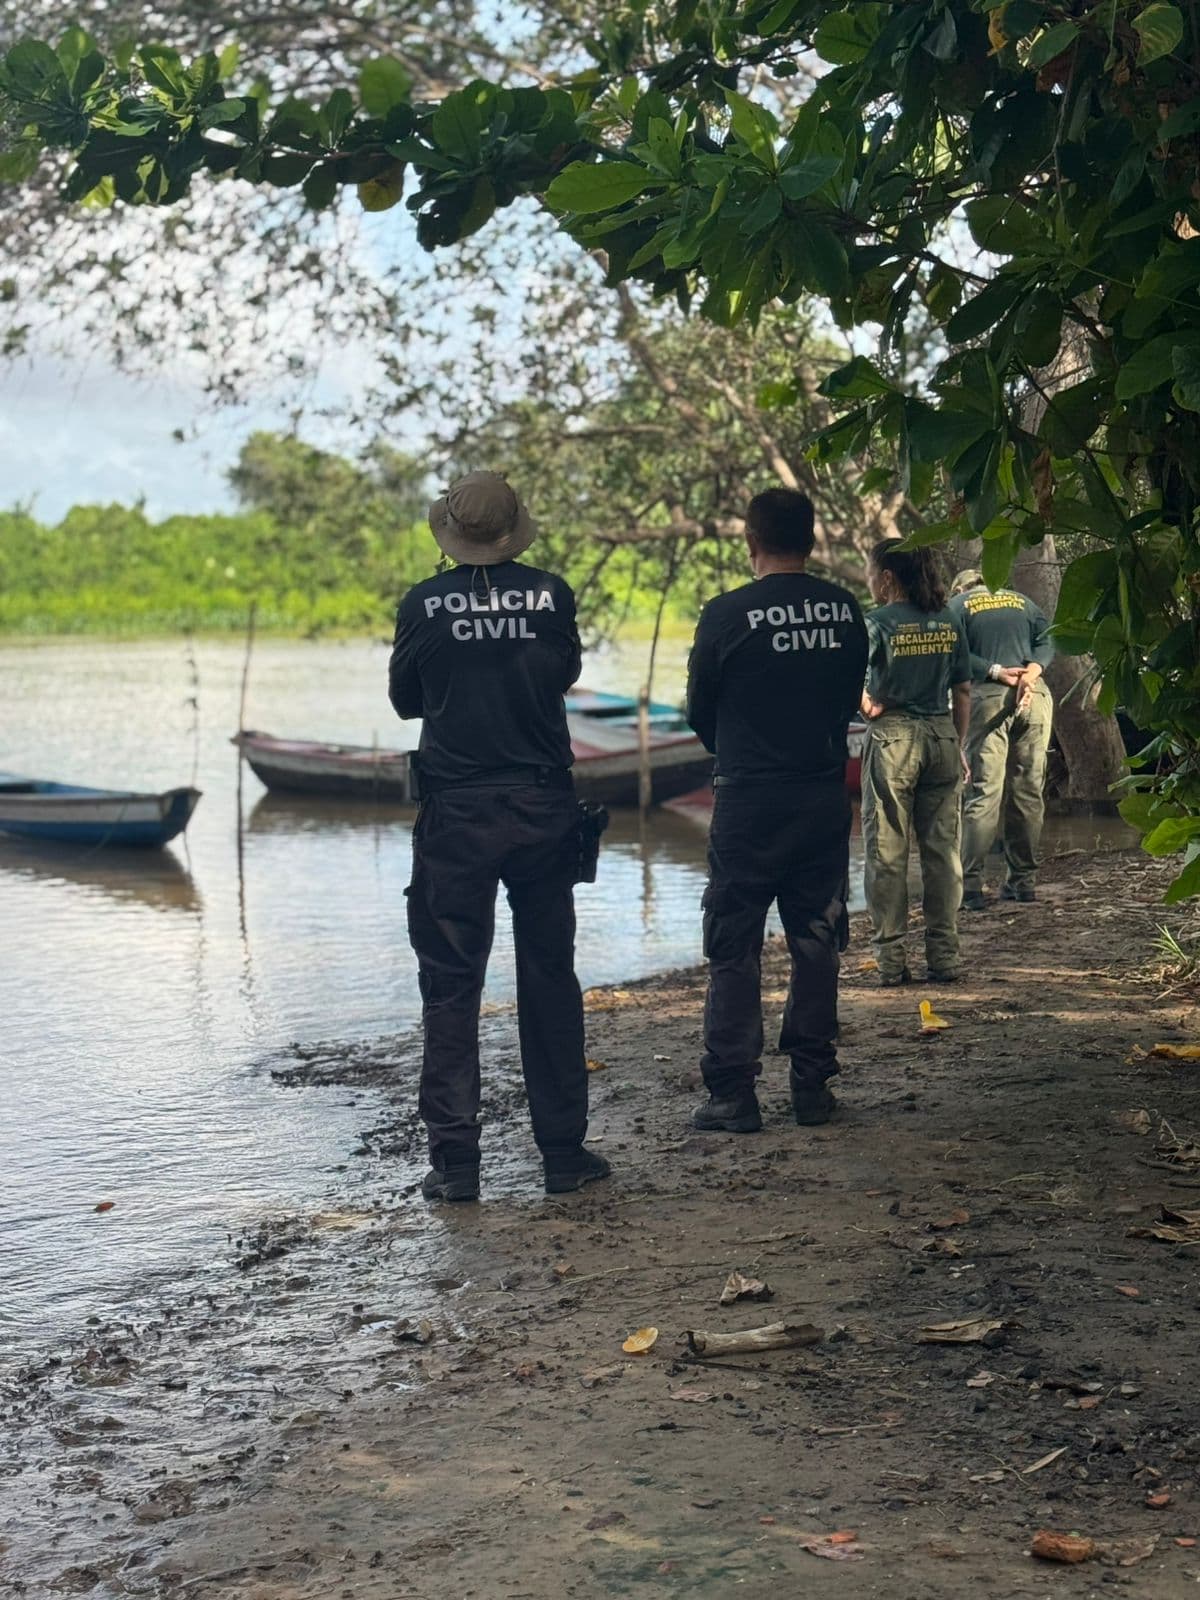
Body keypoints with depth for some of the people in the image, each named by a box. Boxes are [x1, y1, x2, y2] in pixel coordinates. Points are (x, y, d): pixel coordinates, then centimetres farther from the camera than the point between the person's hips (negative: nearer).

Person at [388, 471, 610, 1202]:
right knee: (550, 979, 11)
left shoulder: (424, 605, -6)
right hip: (543, 810, 1)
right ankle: (564, 1150, 16)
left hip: (455, 813, -1)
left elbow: (405, 699, 7)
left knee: (451, 985, 5)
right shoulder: (551, 594, -4)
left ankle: (455, 1160, 3)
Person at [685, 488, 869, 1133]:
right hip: (825, 795, 4)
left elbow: (699, 709, 1)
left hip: (749, 799, -4)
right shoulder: (845, 609, 2)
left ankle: (732, 1093, 3)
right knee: (816, 944, 11)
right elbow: (851, 697, 11)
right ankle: (812, 1085, 15)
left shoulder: (727, 614, -11)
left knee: (733, 948, 3)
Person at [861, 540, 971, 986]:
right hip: (942, 734, 4)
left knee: (887, 851, 3)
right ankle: (944, 957, 10)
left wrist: (869, 707, -3)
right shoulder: (948, 622, 7)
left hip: (891, 737, -4)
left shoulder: (878, 623, -8)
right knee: (942, 849, 8)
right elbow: (963, 692, 9)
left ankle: (891, 960, 4)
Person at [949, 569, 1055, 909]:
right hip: (1035, 697, 3)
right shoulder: (1022, 601, 23)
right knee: (1028, 790, 8)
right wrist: (1031, 673, -7)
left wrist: (996, 672, -7)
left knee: (984, 792, -7)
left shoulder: (958, 605, 14)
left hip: (988, 697, -3)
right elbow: (1047, 641, 7)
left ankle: (971, 884, -11)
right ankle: (1022, 880, 11)